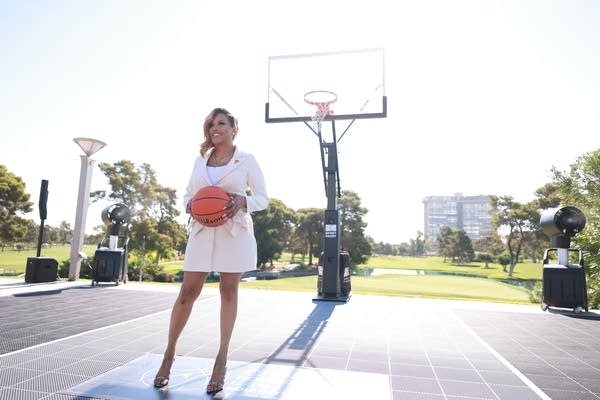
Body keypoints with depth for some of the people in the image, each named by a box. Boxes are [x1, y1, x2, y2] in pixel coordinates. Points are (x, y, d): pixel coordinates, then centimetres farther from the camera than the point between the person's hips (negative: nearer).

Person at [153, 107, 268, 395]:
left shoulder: (247, 160, 3)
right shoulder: (200, 160, 13)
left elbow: (262, 198, 2)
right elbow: (187, 194, 17)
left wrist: (243, 201, -17)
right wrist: (188, 204, -6)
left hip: (234, 232, -2)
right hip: (202, 231, 3)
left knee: (228, 292, 3)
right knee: (187, 293, 3)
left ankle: (221, 361, 14)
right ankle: (168, 355, 21)